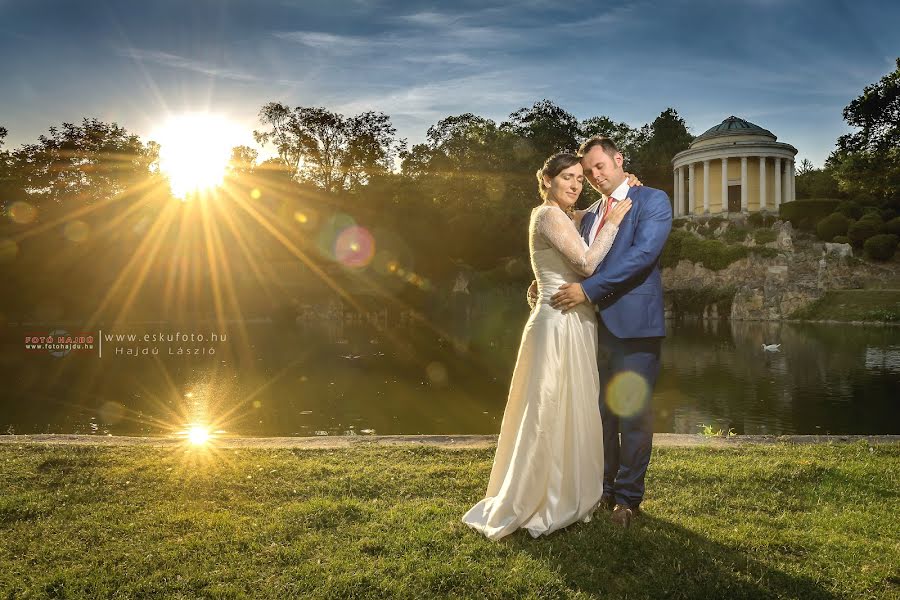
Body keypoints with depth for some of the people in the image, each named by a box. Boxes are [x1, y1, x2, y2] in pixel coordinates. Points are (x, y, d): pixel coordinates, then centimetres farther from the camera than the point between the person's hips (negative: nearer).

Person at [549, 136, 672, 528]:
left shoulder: (652, 201, -2)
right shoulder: (590, 215, 19)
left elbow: (643, 254, -16)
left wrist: (588, 289, -21)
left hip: (634, 323, -6)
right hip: (595, 325, 6)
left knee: (633, 414, 2)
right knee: (599, 411, 11)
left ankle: (628, 498, 16)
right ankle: (603, 489, 26)